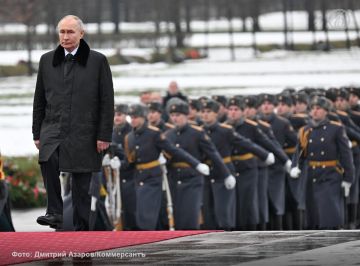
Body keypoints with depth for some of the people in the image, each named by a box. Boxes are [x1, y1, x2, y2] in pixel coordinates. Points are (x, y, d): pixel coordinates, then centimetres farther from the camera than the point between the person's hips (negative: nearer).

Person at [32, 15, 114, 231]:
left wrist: (104, 135, -5)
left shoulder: (98, 61, 2)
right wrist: (37, 133, 10)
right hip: (53, 128, 1)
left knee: (82, 186, 1)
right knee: (48, 160, -28)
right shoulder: (47, 61, 11)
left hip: (84, 132, -1)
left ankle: (82, 228, 11)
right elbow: (39, 100, 15)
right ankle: (55, 212, -21)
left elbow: (107, 102, 0)